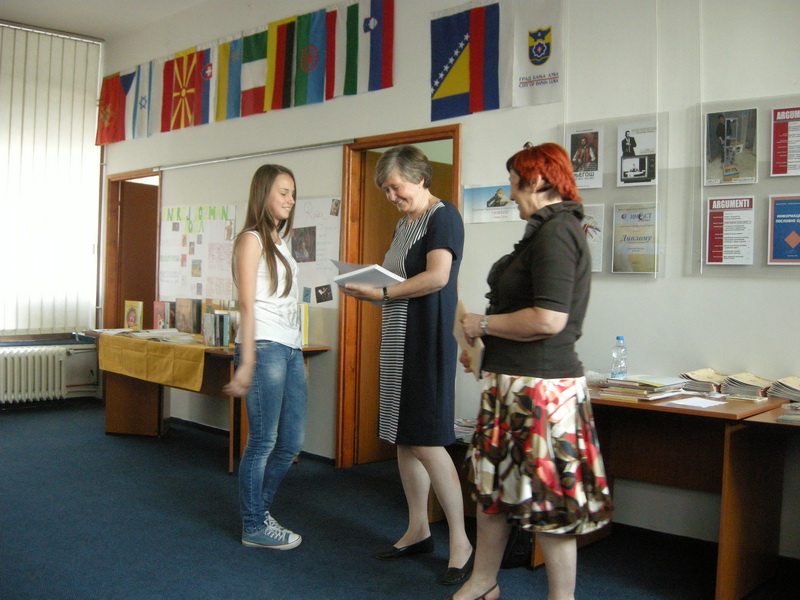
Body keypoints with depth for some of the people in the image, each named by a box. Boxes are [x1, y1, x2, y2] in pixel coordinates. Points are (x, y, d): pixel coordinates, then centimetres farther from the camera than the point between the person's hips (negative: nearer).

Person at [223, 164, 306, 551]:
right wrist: (246, 363, -17)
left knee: (291, 443, 11)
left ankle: (259, 511, 27)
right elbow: (247, 304, -12)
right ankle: (254, 527, 13)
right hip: (265, 348, -8)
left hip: (290, 349, 9)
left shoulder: (281, 241, 20)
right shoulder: (251, 240, -5)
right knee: (263, 441, -1)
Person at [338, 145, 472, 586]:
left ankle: (461, 542, 3)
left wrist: (381, 292, -17)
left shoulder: (443, 216, -9)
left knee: (425, 441, -9)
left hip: (428, 339, -9)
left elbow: (437, 277, -21)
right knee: (403, 438, 12)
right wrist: (366, 289, 2)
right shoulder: (403, 223, 18)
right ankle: (418, 530, 24)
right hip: (399, 339, 9)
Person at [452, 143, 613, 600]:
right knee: (492, 485, 19)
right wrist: (481, 342, 21)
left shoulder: (556, 231, -17)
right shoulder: (550, 229, 15)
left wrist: (483, 324, -13)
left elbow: (548, 320, -26)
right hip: (512, 382, 11)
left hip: (539, 387, -11)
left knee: (549, 499, 2)